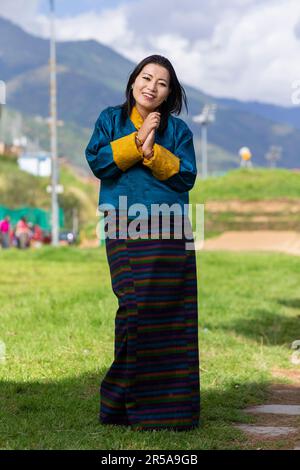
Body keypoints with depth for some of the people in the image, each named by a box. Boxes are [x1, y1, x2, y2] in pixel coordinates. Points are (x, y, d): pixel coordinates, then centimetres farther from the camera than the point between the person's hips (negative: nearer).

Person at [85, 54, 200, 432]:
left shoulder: (177, 129, 13)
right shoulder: (110, 119, 14)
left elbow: (186, 176, 1)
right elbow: (97, 162, -1)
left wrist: (153, 151, -12)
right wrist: (137, 139, -8)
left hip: (169, 233, 1)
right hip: (124, 230, -1)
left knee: (170, 315, -3)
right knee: (135, 308, -10)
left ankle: (170, 405, 3)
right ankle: (127, 403, 0)